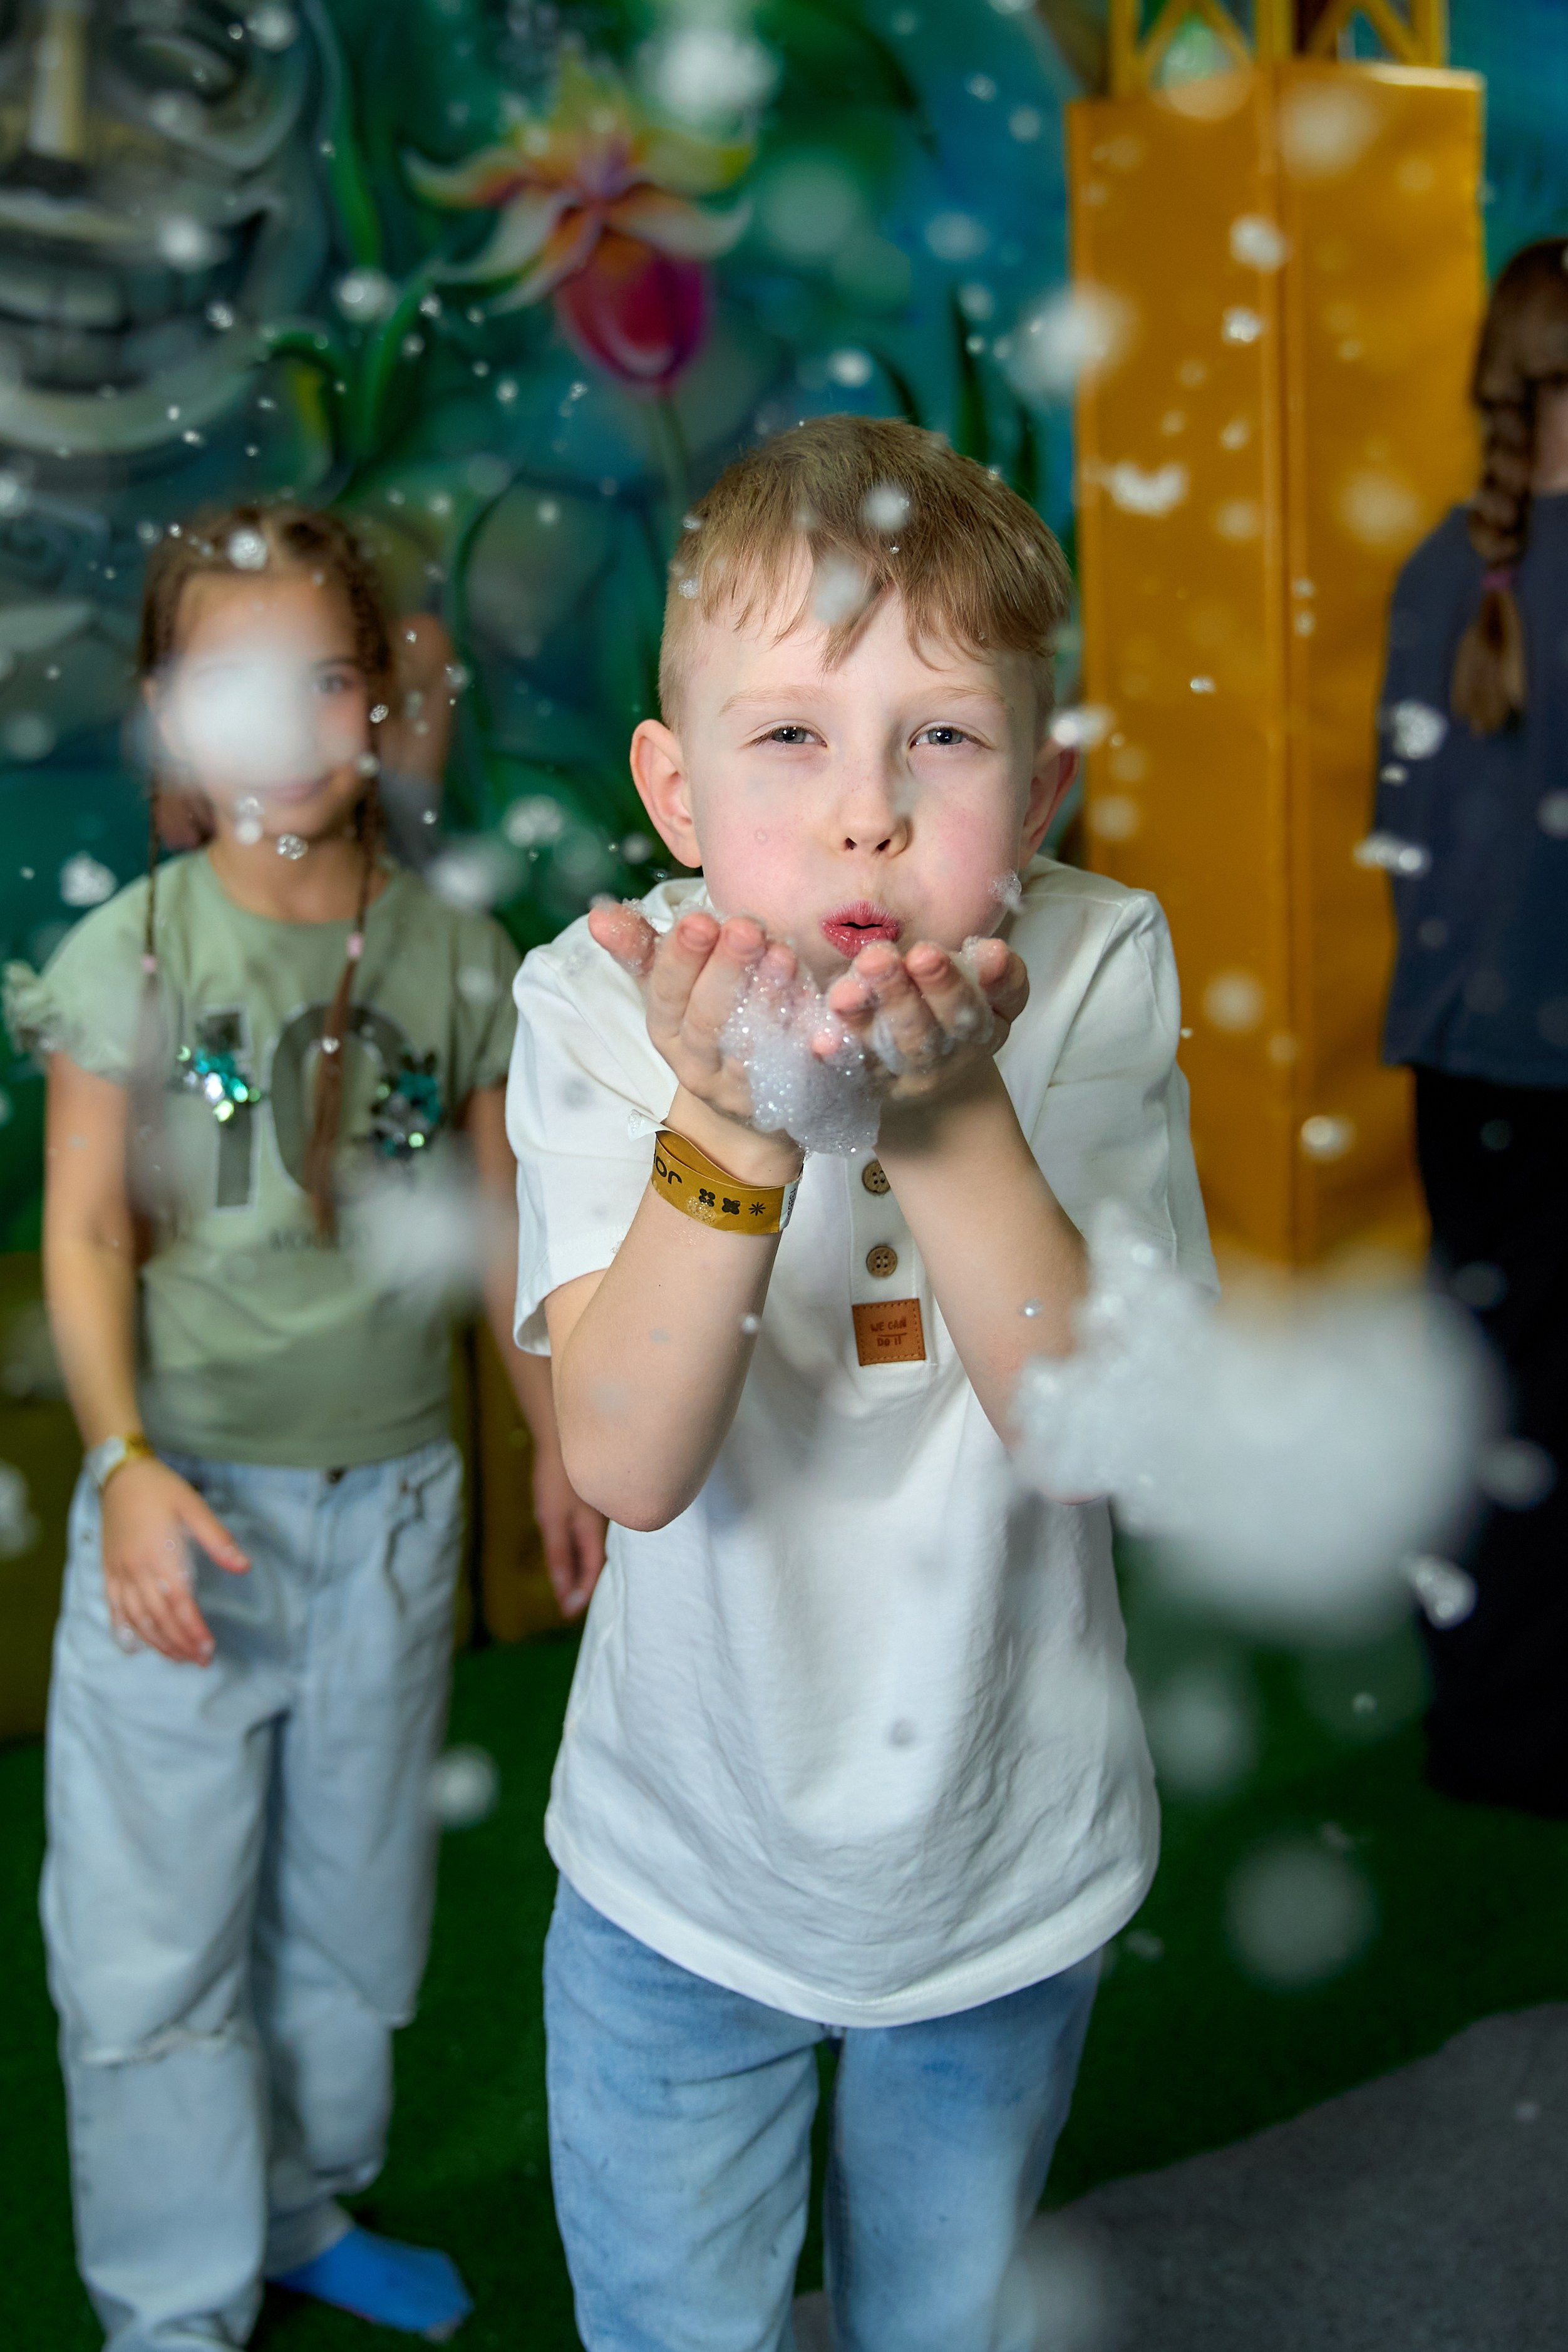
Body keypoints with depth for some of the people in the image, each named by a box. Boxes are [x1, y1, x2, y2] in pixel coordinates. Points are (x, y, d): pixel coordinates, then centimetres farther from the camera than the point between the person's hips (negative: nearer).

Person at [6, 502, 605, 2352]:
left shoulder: (455, 957, 0)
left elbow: (500, 1220, 7)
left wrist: (560, 1444, 9)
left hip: (393, 1501, 3)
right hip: (187, 1499, -2)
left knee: (349, 1897, 17)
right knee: (154, 1931, 4)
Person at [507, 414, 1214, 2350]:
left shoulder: (1094, 973, -17)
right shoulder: (601, 1004, -18)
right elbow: (629, 1463, -26)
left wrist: (950, 1116, -38)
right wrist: (728, 1131, -41)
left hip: (1009, 1864, 1)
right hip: (684, 1874, -1)